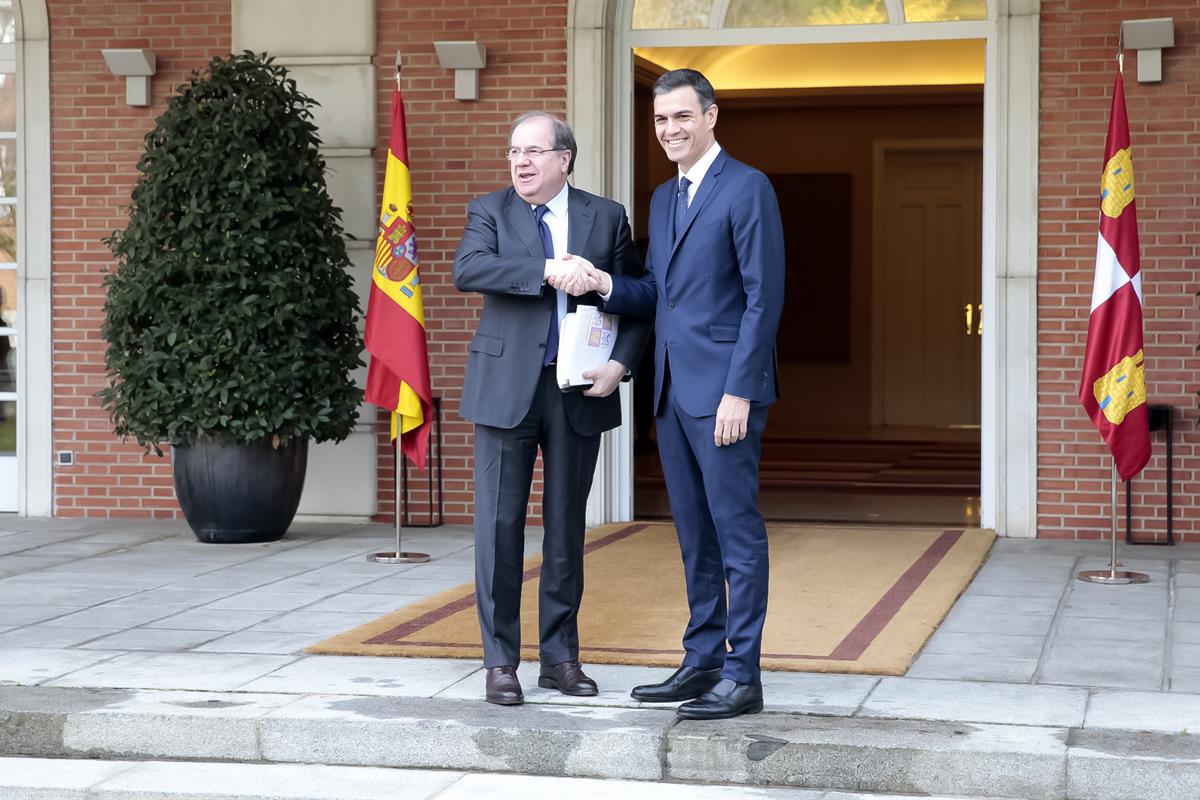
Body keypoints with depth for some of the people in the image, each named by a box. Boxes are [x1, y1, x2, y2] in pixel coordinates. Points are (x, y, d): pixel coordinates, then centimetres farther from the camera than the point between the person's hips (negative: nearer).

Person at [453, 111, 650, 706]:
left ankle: (560, 657, 19)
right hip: (507, 387, -1)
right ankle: (500, 662, 7)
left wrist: (620, 363, -6)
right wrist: (547, 270, -24)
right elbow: (467, 270, -16)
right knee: (499, 525, -2)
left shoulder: (606, 217, 8)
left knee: (566, 526, 9)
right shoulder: (489, 211, 4)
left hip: (578, 390, 2)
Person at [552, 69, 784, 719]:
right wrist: (603, 283, 1)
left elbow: (764, 296, -12)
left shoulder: (747, 189, -8)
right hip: (672, 391, 8)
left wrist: (740, 391, -18)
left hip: (723, 389, -8)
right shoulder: (663, 198, 18)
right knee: (694, 535, 13)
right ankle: (702, 661, 21)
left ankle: (742, 677, 1)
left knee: (738, 531, -4)